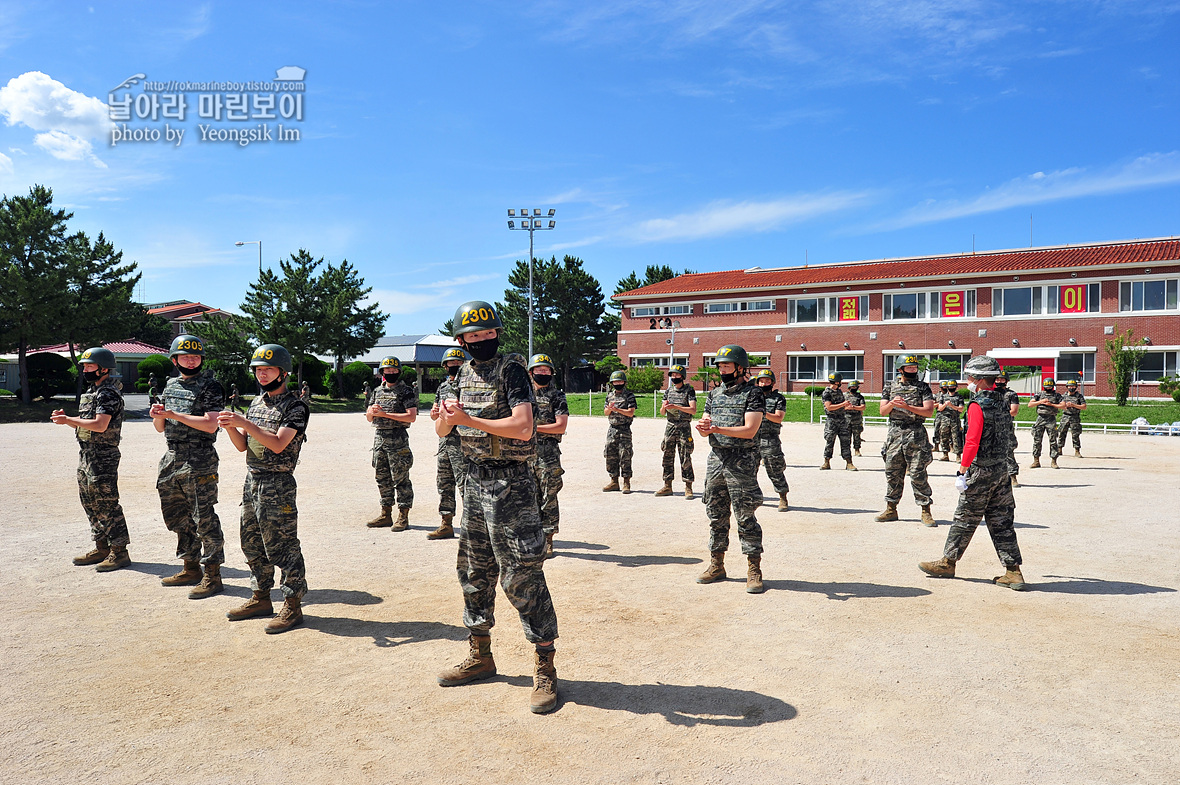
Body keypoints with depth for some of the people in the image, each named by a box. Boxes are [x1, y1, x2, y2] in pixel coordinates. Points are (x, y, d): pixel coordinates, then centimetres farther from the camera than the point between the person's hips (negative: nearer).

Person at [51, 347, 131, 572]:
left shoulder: (108, 394, -14)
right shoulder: (91, 392, 17)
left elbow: (100, 425, -25)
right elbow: (85, 425, 22)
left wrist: (68, 420, -20)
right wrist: (66, 418, 5)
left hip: (103, 458, -10)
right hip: (86, 456, 10)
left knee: (107, 504, -8)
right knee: (90, 502, 15)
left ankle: (119, 551, -2)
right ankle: (101, 548, 24)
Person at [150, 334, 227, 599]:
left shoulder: (210, 386, -7)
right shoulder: (171, 385, 15)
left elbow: (210, 425, -18)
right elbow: (161, 427, 19)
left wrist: (175, 415, -19)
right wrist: (157, 415, -3)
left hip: (199, 461, -8)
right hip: (172, 458, 8)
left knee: (204, 519, -6)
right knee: (177, 516, 15)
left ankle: (212, 575, 1)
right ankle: (191, 569, 28)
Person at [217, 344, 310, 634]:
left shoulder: (295, 407, -10)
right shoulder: (257, 403, 13)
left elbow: (278, 444, -22)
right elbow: (243, 446, 13)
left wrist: (245, 423, -26)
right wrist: (230, 427, -6)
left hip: (277, 484, -8)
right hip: (251, 480, 8)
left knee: (282, 547, -3)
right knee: (253, 544, 16)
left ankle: (292, 606, 6)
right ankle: (260, 598, 30)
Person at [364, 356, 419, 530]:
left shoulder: (406, 391, -4)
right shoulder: (377, 391, 16)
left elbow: (411, 416, -15)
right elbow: (369, 417, 20)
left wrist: (385, 414, -16)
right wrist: (372, 411, -5)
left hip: (398, 439, -7)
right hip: (379, 437, 7)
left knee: (400, 478, -4)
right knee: (382, 478, 11)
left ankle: (403, 517, 1)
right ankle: (386, 514, 21)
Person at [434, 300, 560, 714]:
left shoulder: (512, 369, -11)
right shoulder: (465, 373, 12)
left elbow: (523, 428, -24)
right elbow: (443, 430, 15)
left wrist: (467, 419, -22)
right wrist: (445, 415, -9)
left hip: (510, 484, -8)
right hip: (474, 481, 8)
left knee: (522, 576, -6)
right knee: (474, 571, 16)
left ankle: (545, 668, 5)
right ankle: (480, 655, 32)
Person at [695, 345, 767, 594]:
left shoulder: (752, 393, -6)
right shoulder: (714, 393, 14)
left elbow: (750, 430, -16)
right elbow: (705, 429, 13)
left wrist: (717, 429, -25)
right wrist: (703, 427, -11)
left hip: (742, 463, -6)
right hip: (716, 460, 6)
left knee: (746, 518, -3)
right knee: (716, 516, 12)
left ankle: (754, 571, 5)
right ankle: (716, 566, 23)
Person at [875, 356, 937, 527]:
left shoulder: (923, 387, 2)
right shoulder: (890, 387, 11)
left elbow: (929, 411, -7)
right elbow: (883, 411, 6)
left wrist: (907, 407, -16)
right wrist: (892, 404, -14)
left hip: (916, 435, -3)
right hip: (894, 434, 3)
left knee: (918, 474, -4)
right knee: (892, 473, 8)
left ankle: (926, 512, 4)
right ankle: (891, 509, 18)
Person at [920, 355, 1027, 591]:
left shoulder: (977, 405, -17)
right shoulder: (1001, 401, 9)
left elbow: (972, 442, -21)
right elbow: (1007, 436, 17)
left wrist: (962, 471, -18)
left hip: (981, 471, -8)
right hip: (1002, 468, 8)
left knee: (965, 519, 4)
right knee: (1001, 522, 10)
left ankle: (947, 563, 17)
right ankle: (1013, 572, 10)